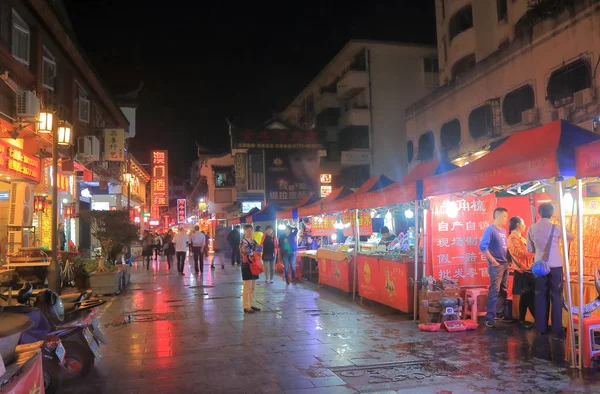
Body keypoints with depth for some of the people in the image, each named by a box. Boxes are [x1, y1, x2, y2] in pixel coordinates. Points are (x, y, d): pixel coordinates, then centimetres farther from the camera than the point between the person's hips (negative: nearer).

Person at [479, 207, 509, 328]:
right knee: (494, 291, -10)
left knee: (503, 290, 14)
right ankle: (490, 318, -8)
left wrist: (509, 259, 9)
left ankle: (500, 313, 25)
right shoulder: (490, 229, -12)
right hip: (497, 265, -8)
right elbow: (482, 246, -21)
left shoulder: (503, 230, 13)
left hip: (506, 264, 8)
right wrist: (493, 261, -20)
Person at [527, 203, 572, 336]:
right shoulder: (556, 228, -9)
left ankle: (541, 327, 15)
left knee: (540, 296, 10)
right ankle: (557, 328, 10)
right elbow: (571, 237, 9)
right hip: (555, 266, -3)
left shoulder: (532, 229, 0)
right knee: (556, 296, 6)